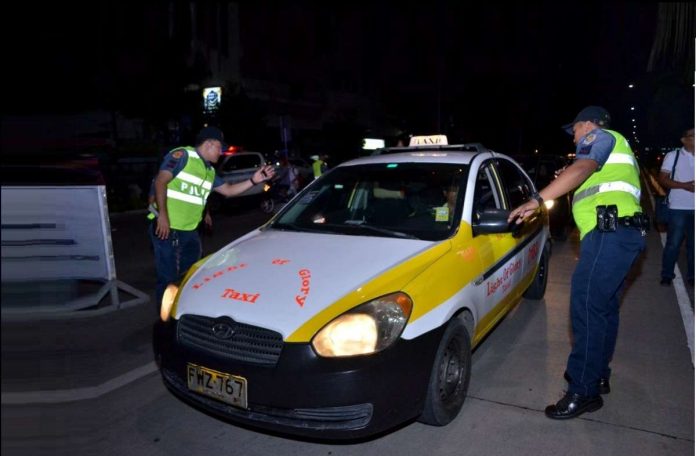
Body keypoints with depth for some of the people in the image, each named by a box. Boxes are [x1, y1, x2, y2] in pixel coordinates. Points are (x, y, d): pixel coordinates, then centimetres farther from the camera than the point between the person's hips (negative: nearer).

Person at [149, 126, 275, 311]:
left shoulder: (209, 171, 16)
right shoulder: (182, 155, -9)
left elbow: (228, 190, 22)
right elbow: (160, 181, -17)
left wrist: (253, 181, 10)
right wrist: (163, 215, -24)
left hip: (190, 232, 9)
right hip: (168, 229, -8)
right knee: (168, 279, -2)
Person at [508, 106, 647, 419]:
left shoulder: (600, 136, 3)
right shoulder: (617, 149, 34)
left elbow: (581, 169, -18)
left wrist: (536, 200, -28)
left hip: (610, 232, -11)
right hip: (623, 232, 11)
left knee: (586, 307, -14)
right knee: (604, 307, 16)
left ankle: (584, 391, -11)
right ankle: (598, 374, 28)